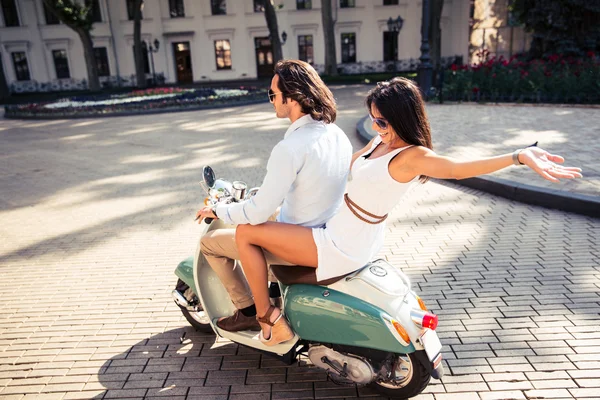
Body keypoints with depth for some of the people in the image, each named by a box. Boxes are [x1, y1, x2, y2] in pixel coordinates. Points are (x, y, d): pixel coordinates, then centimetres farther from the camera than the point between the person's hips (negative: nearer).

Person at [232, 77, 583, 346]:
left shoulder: (412, 156, -22)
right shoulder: (381, 140, 4)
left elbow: (456, 168, -40)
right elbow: (346, 168, 17)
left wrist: (520, 156, -54)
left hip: (342, 247, -10)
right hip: (344, 232, 10)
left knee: (246, 233, -7)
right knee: (277, 216, 34)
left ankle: (270, 321, 2)